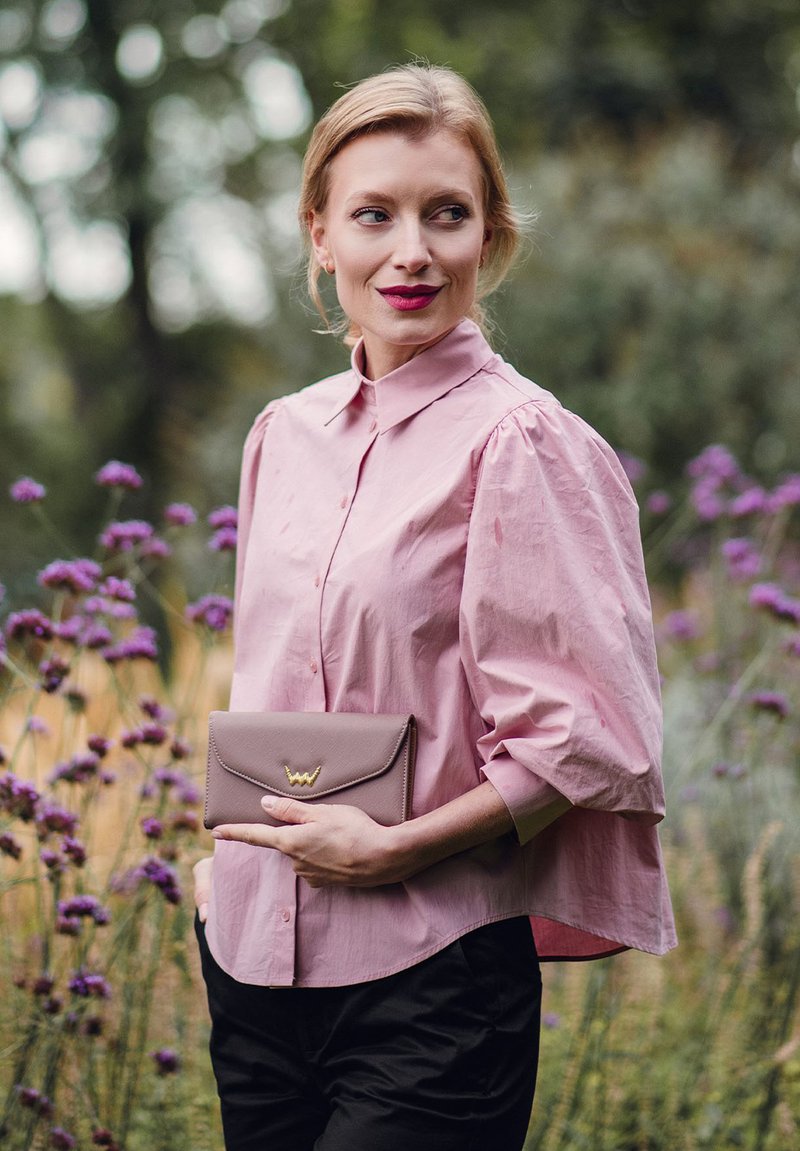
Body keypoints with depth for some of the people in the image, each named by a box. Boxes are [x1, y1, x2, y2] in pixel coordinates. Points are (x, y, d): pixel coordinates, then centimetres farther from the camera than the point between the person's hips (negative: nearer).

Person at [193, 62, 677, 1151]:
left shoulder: (521, 445, -11)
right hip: (254, 958, 6)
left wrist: (398, 850, -16)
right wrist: (230, 853, 7)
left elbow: (591, 739, -12)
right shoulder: (284, 435, 9)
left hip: (429, 974, -6)